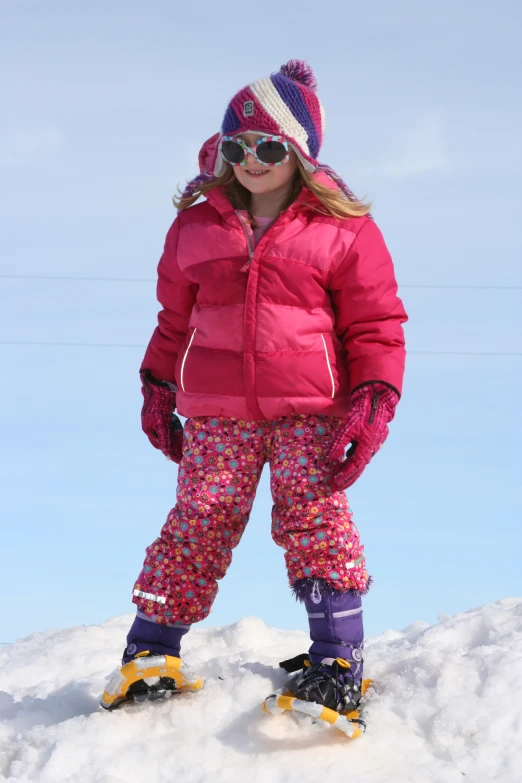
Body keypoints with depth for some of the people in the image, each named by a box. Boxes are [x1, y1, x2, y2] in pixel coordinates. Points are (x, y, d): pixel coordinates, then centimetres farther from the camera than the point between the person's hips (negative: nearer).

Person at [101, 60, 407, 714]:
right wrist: (157, 391, 20)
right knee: (200, 520, -2)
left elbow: (375, 326, 3)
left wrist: (374, 403, -7)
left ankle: (337, 664, -8)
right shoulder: (196, 228, 13)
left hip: (310, 409, -2)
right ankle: (149, 654, 6)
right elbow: (175, 318, 23)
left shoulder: (343, 230, 3)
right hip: (215, 413, 2)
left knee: (314, 516, -11)